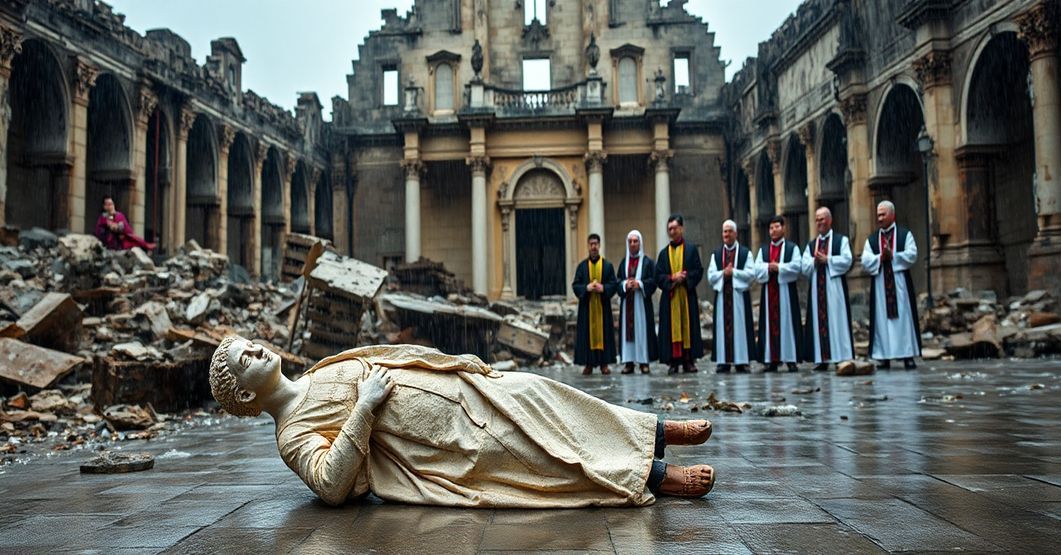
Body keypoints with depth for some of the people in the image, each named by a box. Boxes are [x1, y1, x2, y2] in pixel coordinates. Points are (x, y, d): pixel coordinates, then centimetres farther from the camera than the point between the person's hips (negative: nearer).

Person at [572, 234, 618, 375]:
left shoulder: (607, 265, 5)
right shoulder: (582, 266, 6)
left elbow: (614, 284, 1)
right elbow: (575, 285, 2)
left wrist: (603, 288, -16)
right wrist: (586, 288, -15)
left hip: (603, 305, 0)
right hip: (587, 306, 0)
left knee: (603, 333, 1)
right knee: (588, 333, 0)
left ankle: (604, 364, 7)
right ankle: (588, 364, 5)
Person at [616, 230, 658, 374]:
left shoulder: (647, 262, 4)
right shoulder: (623, 263, 13)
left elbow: (653, 281, -3)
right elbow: (617, 282, 10)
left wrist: (639, 284, -15)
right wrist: (625, 284, -9)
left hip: (642, 302, -3)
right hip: (627, 302, 3)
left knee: (642, 329, -4)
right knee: (627, 329, 0)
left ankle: (644, 361, -1)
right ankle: (628, 362, 1)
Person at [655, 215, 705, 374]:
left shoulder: (691, 249, 7)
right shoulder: (664, 253, 12)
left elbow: (699, 271, 0)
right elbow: (658, 276, 5)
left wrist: (685, 277, -15)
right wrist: (672, 278, -12)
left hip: (688, 295, -1)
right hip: (669, 297, 1)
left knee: (689, 326, -1)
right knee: (671, 328, -2)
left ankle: (688, 361, 2)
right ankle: (673, 361, -1)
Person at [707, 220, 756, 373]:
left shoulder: (745, 253, 5)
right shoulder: (716, 254, 12)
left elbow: (751, 274, -5)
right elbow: (710, 277, 6)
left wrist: (733, 271, -11)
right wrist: (724, 272, -10)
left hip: (740, 295, -2)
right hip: (722, 295, 2)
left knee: (740, 326, -2)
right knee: (723, 326, 0)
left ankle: (741, 361, 1)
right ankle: (723, 361, 2)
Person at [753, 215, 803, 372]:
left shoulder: (792, 248, 6)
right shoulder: (763, 250, 16)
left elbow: (797, 266, -9)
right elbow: (757, 269, 4)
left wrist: (778, 267, -15)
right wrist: (769, 267, -13)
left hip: (786, 291, -3)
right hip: (768, 292, 3)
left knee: (787, 323, -5)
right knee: (770, 324, 0)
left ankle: (791, 359, -3)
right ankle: (771, 360, 1)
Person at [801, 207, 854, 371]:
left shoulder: (841, 240, 7)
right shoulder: (811, 245, 18)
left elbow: (847, 260, -7)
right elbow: (805, 267, 8)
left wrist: (827, 260, -10)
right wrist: (815, 261, -9)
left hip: (835, 288, -4)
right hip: (817, 288, 4)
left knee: (837, 321, -6)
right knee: (819, 321, 0)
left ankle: (842, 358, -4)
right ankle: (822, 360, 1)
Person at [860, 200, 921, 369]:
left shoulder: (905, 234, 6)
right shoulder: (871, 239, 12)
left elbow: (911, 255, -6)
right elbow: (865, 261, 0)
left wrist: (892, 256, -13)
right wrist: (881, 257, -14)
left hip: (900, 283, -2)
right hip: (880, 284, 2)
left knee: (903, 317, -3)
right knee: (882, 319, 0)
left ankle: (908, 356, 0)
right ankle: (884, 357, 1)